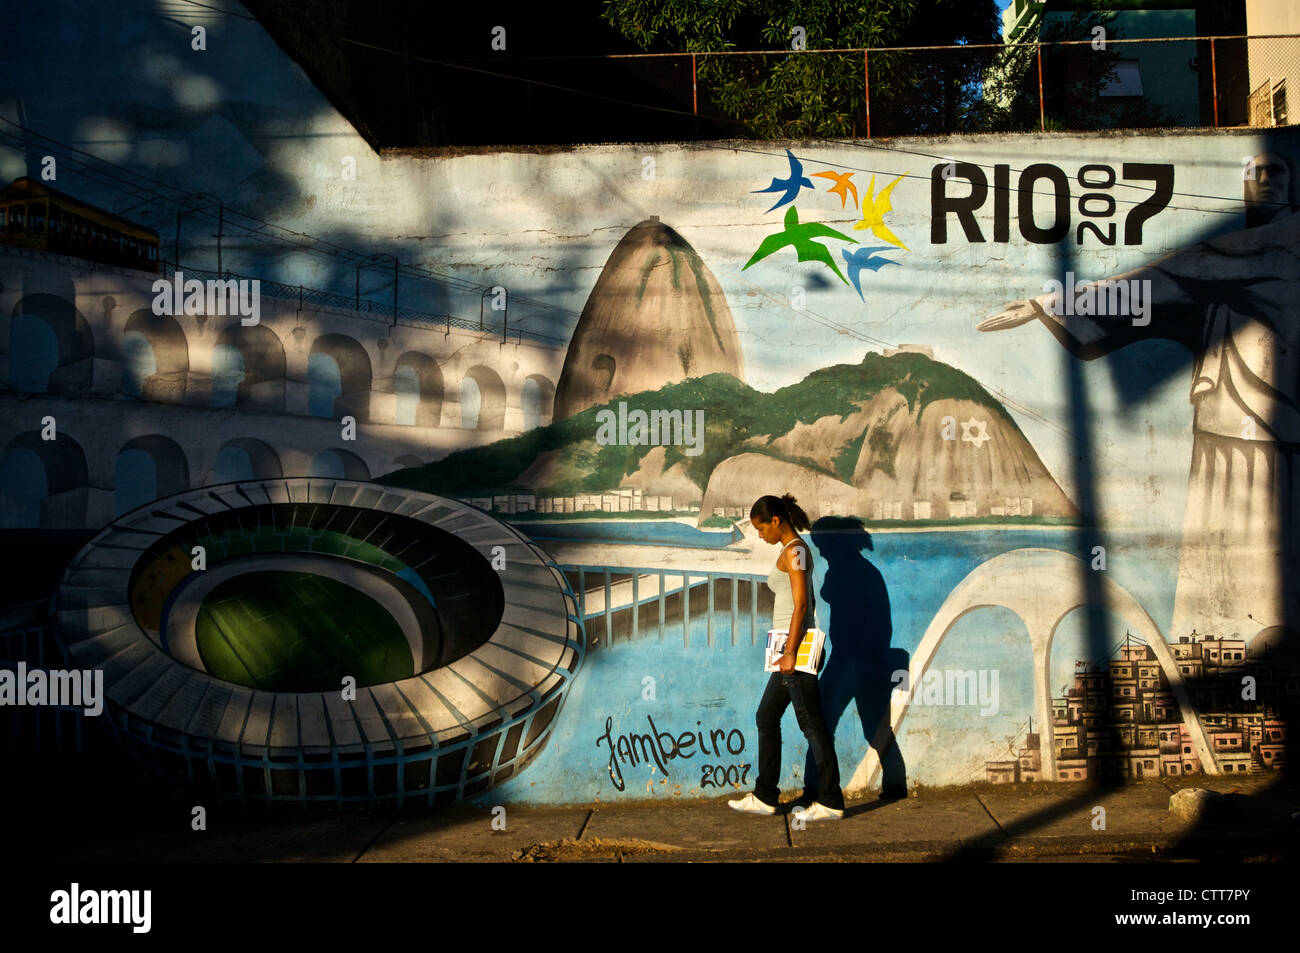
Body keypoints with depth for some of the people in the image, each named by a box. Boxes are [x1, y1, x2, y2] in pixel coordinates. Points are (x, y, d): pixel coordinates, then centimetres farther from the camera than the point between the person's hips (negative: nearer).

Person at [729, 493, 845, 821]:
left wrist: (790, 652, -21)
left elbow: (801, 604, -19)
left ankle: (831, 802, 1)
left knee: (811, 723, -5)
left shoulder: (793, 551, -13)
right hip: (793, 646, 11)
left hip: (795, 645, -11)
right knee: (766, 717, 14)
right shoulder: (796, 550, 16)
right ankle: (764, 797, 20)